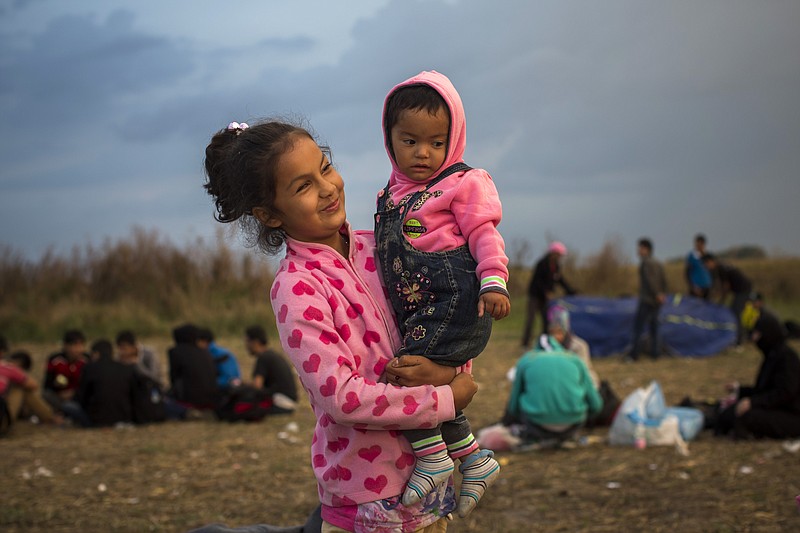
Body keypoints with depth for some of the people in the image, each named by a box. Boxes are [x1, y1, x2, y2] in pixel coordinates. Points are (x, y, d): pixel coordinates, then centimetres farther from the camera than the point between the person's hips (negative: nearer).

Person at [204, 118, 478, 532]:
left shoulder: (374, 249, 3)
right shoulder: (296, 288, -15)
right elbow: (343, 397, -21)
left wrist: (444, 370, -13)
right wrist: (447, 399, -17)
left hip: (427, 467, 6)